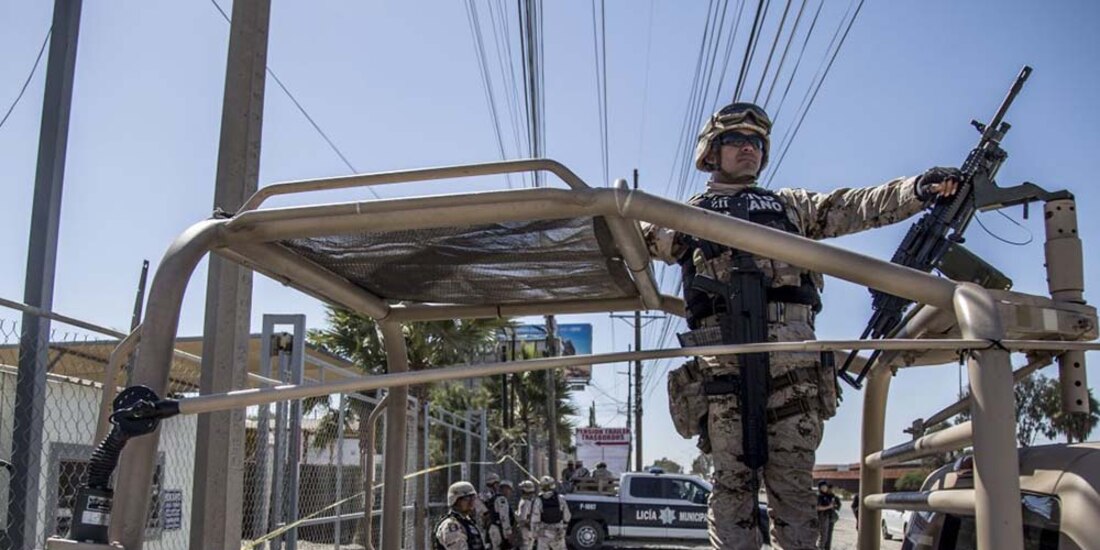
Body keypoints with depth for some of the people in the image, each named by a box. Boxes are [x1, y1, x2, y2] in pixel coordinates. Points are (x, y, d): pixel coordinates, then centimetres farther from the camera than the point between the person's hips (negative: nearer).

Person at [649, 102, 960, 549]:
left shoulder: (791, 205, 29)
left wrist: (917, 189, 1)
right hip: (723, 357, -2)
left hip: (792, 357, 2)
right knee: (732, 480, -4)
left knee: (794, 483, 0)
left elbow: (855, 208, 16)